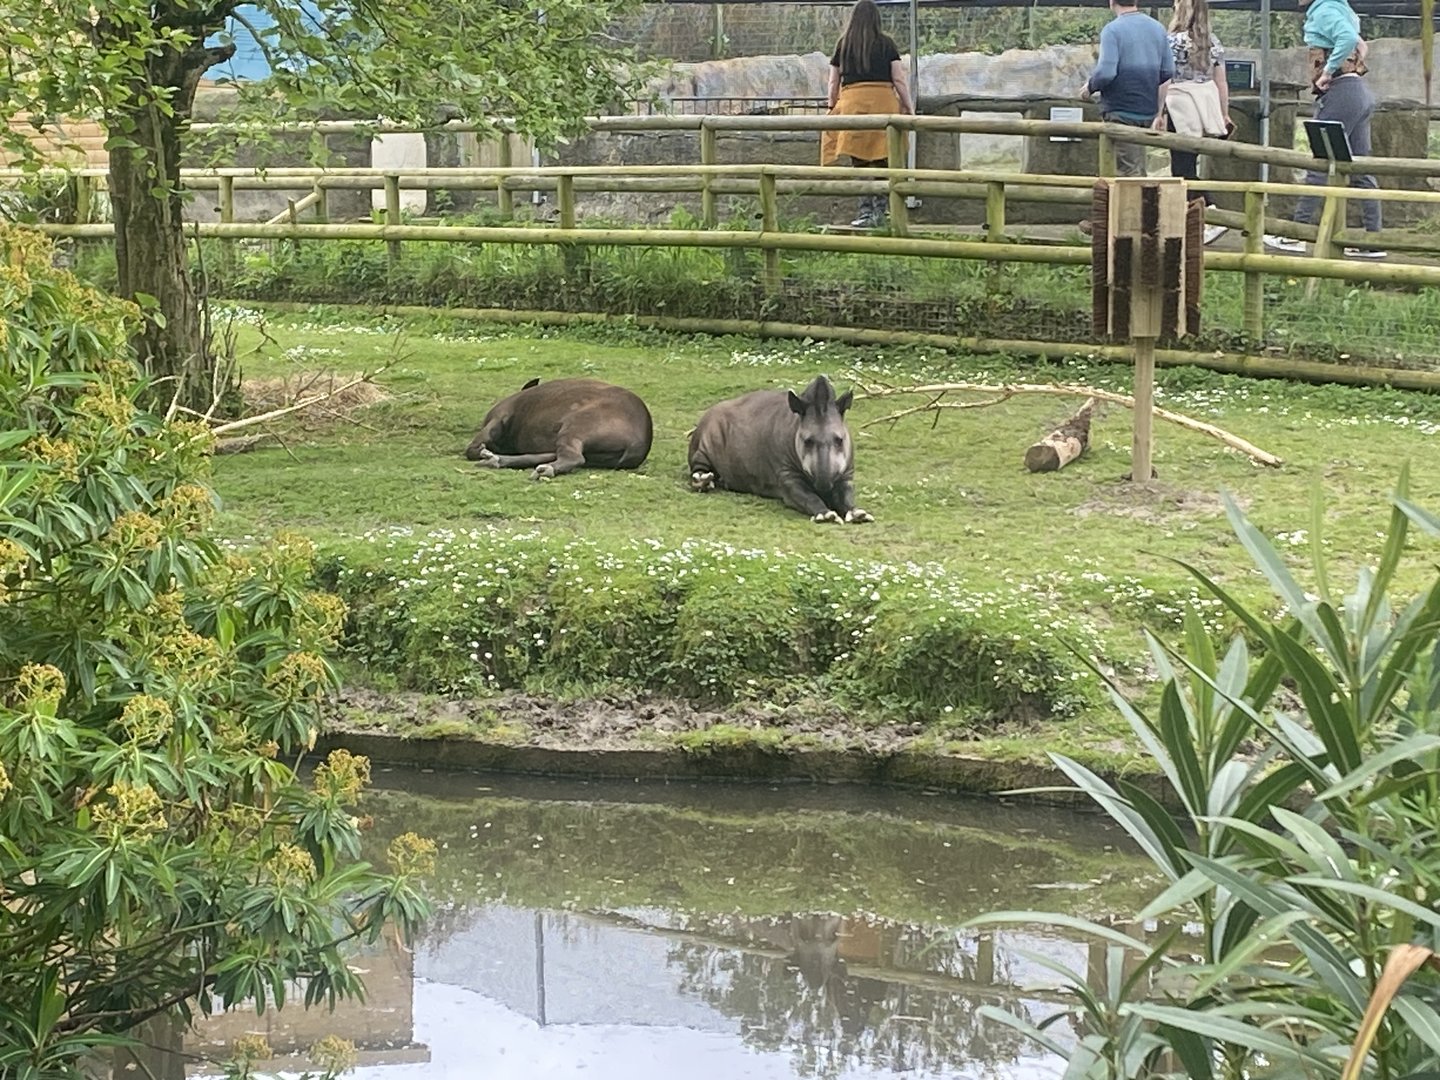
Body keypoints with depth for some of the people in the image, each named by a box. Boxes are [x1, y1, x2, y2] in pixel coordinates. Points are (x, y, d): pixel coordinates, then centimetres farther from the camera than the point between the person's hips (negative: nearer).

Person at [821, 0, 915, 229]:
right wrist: (909, 107, 10)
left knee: (860, 161, 0)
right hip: (883, 100, 0)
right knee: (881, 161, 7)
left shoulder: (843, 44, 8)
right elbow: (899, 79, 3)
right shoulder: (886, 43, 5)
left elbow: (833, 83, 10)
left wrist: (833, 108, 21)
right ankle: (879, 211, 8)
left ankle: (866, 212, -6)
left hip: (852, 100, 0)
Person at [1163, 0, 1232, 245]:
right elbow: (1221, 82, 11)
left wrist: (1159, 113, -6)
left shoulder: (1173, 40, -8)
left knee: (1183, 167, -4)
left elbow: (1165, 80, -10)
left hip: (1181, 106, -6)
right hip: (1208, 104, 6)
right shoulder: (1213, 42, 9)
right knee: (1189, 166, 13)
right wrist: (1224, 115, 17)